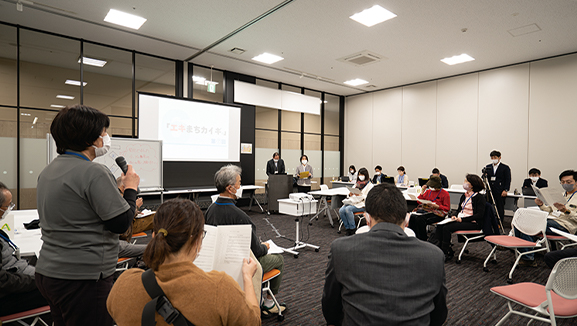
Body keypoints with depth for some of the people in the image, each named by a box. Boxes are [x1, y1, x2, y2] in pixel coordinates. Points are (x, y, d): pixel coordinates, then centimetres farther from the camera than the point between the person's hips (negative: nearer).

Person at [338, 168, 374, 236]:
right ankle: (348, 228, -9)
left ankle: (353, 229, -18)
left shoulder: (369, 185, 1)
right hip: (352, 201, 6)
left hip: (362, 204, -6)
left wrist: (360, 195, -22)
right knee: (341, 210, -21)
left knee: (348, 209, -32)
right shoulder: (357, 184, 20)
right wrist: (350, 194, -2)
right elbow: (351, 195, 21)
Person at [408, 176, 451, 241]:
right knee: (412, 216, -27)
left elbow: (447, 208, -1)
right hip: (425, 210, 5)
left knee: (420, 219, -34)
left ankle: (422, 240, -21)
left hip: (437, 213, -5)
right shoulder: (428, 191, 18)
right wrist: (422, 191, 7)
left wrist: (436, 206, -17)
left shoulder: (445, 193, 2)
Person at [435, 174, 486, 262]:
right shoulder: (464, 196, 15)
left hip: (472, 223, -8)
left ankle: (446, 253, -14)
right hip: (460, 220, 8)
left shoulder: (479, 198, -9)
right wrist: (455, 216, 0)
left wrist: (462, 219, -20)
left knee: (447, 228, -27)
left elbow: (479, 215, -16)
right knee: (439, 226, -15)